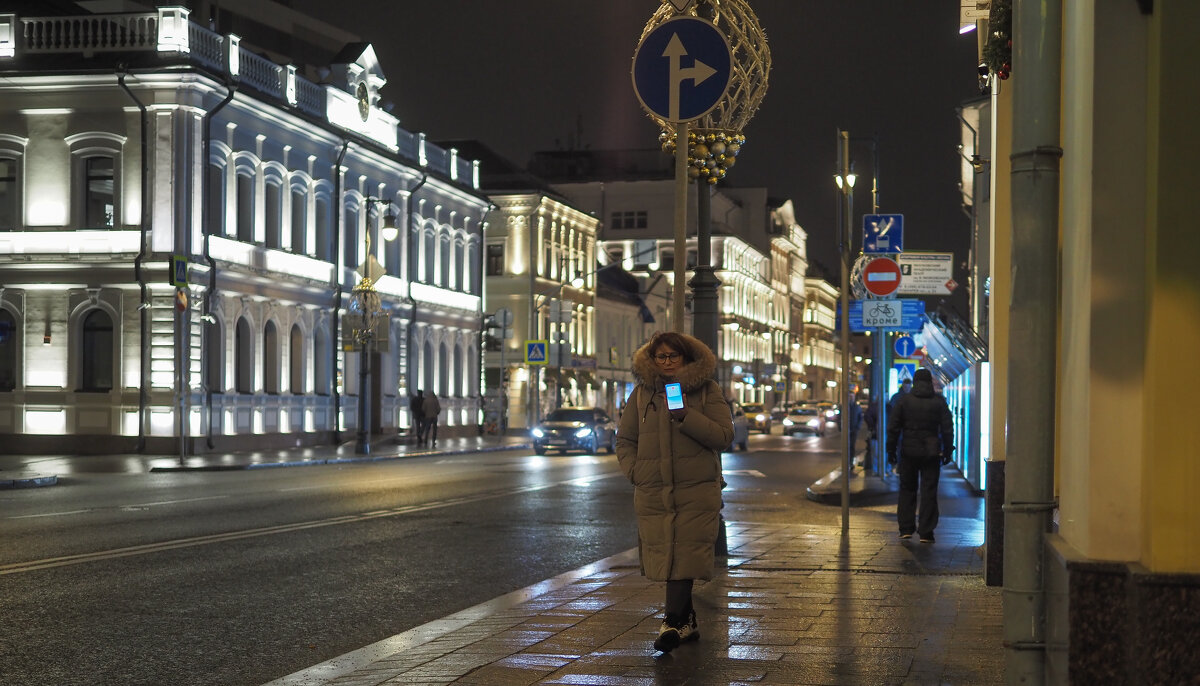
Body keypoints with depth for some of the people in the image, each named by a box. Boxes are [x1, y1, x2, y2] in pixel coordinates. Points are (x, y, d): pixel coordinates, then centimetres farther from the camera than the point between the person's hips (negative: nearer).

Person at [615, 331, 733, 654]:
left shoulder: (707, 390, 4)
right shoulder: (642, 393, 11)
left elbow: (724, 436, -5)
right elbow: (624, 440, 15)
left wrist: (687, 417, -17)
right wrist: (635, 471, -1)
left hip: (697, 490, -3)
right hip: (652, 491, 3)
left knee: (685, 555, -12)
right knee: (663, 553, 5)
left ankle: (672, 621, -12)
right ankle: (687, 620, 19)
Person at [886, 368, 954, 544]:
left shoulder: (903, 400, 0)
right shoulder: (939, 401, 1)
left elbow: (893, 428, 0)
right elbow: (947, 429, 1)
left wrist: (891, 450, 6)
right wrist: (947, 451, 9)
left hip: (909, 452, 0)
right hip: (931, 453, 0)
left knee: (907, 489, 13)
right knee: (929, 492, 2)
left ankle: (906, 528, 10)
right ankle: (926, 532, -1)